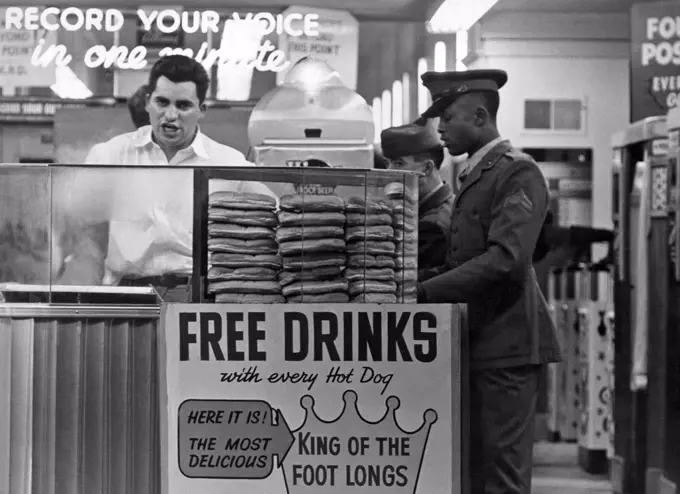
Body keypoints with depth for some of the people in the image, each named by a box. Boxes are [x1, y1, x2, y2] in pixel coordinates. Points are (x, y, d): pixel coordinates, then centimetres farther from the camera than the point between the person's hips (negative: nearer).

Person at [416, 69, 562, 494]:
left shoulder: (519, 172, -11)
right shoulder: (475, 174, 18)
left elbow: (504, 258, -22)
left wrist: (426, 292, -22)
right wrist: (420, 284, 4)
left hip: (509, 346, -9)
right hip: (479, 345, 9)